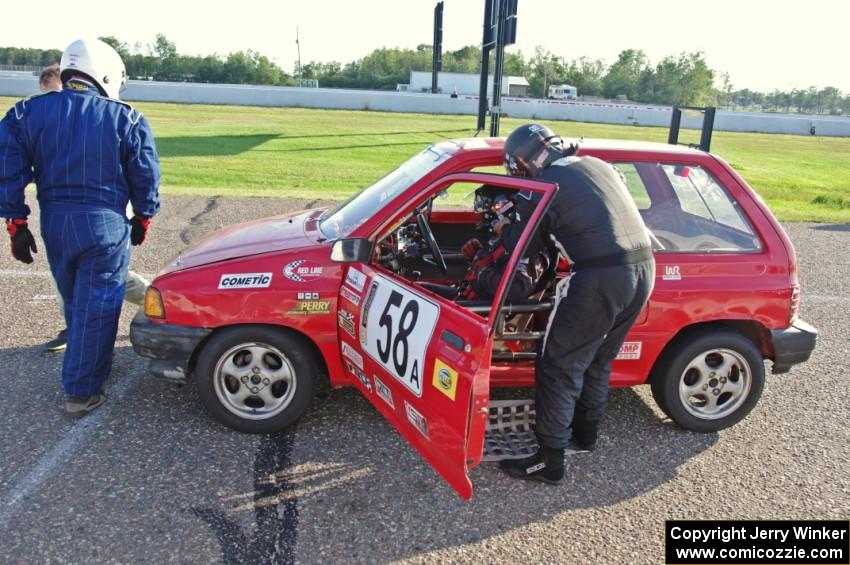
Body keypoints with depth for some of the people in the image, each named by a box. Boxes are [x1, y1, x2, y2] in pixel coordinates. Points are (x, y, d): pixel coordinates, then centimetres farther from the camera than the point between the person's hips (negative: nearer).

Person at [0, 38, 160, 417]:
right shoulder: (125, 119, -4)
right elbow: (146, 176, 0)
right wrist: (143, 219, 13)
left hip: (54, 224, 4)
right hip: (105, 225, -4)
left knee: (75, 303, 23)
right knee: (96, 310, 3)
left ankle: (89, 367, 41)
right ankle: (81, 392, 8)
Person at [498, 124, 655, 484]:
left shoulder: (543, 188, -5)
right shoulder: (598, 165, 18)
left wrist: (503, 229, 22)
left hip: (602, 278, -8)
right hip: (644, 268, 9)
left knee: (559, 369, 3)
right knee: (598, 361, 24)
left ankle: (549, 462, 11)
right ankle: (585, 432, 40)